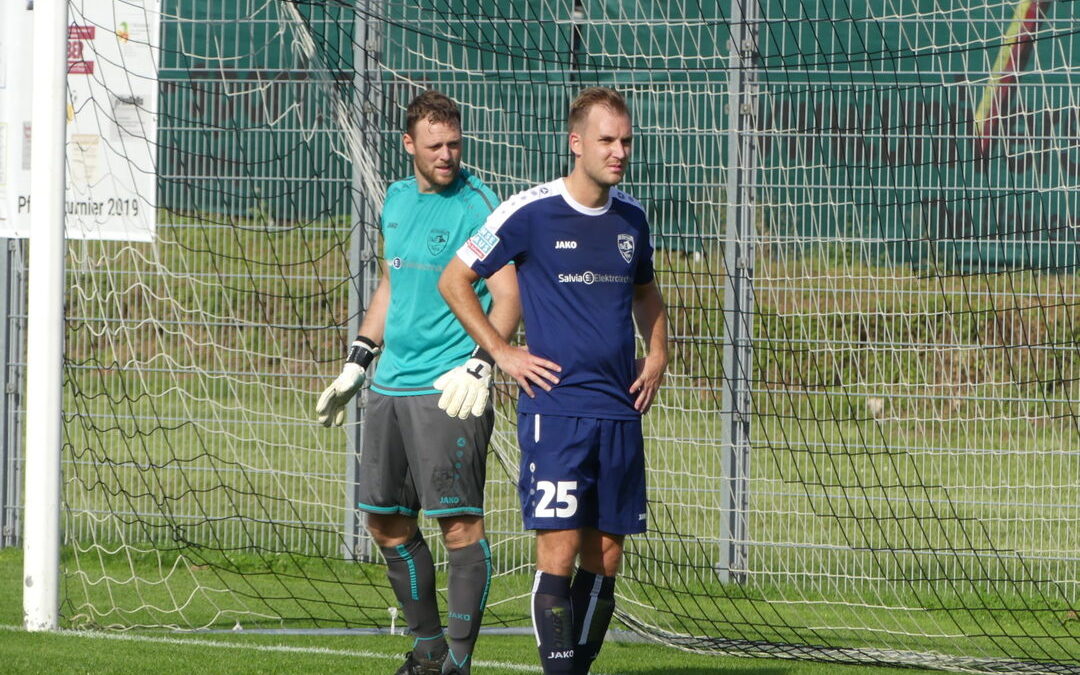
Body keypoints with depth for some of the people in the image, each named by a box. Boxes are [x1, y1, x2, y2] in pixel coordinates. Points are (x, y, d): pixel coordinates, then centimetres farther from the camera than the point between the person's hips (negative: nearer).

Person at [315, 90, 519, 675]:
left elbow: (507, 298, -14)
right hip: (391, 385, 8)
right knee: (387, 522, 10)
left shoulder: (478, 206, -8)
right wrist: (354, 367, 24)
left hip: (449, 389, -8)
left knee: (459, 522, -10)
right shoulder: (397, 200, 14)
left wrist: (481, 365, -27)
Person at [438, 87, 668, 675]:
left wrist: (656, 355, 14)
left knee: (605, 556, 5)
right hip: (554, 409, -5)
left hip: (621, 409, 5)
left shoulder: (631, 218, 12)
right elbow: (454, 279, 2)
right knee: (559, 552, -12)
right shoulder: (529, 212, -6)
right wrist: (501, 352, -2)